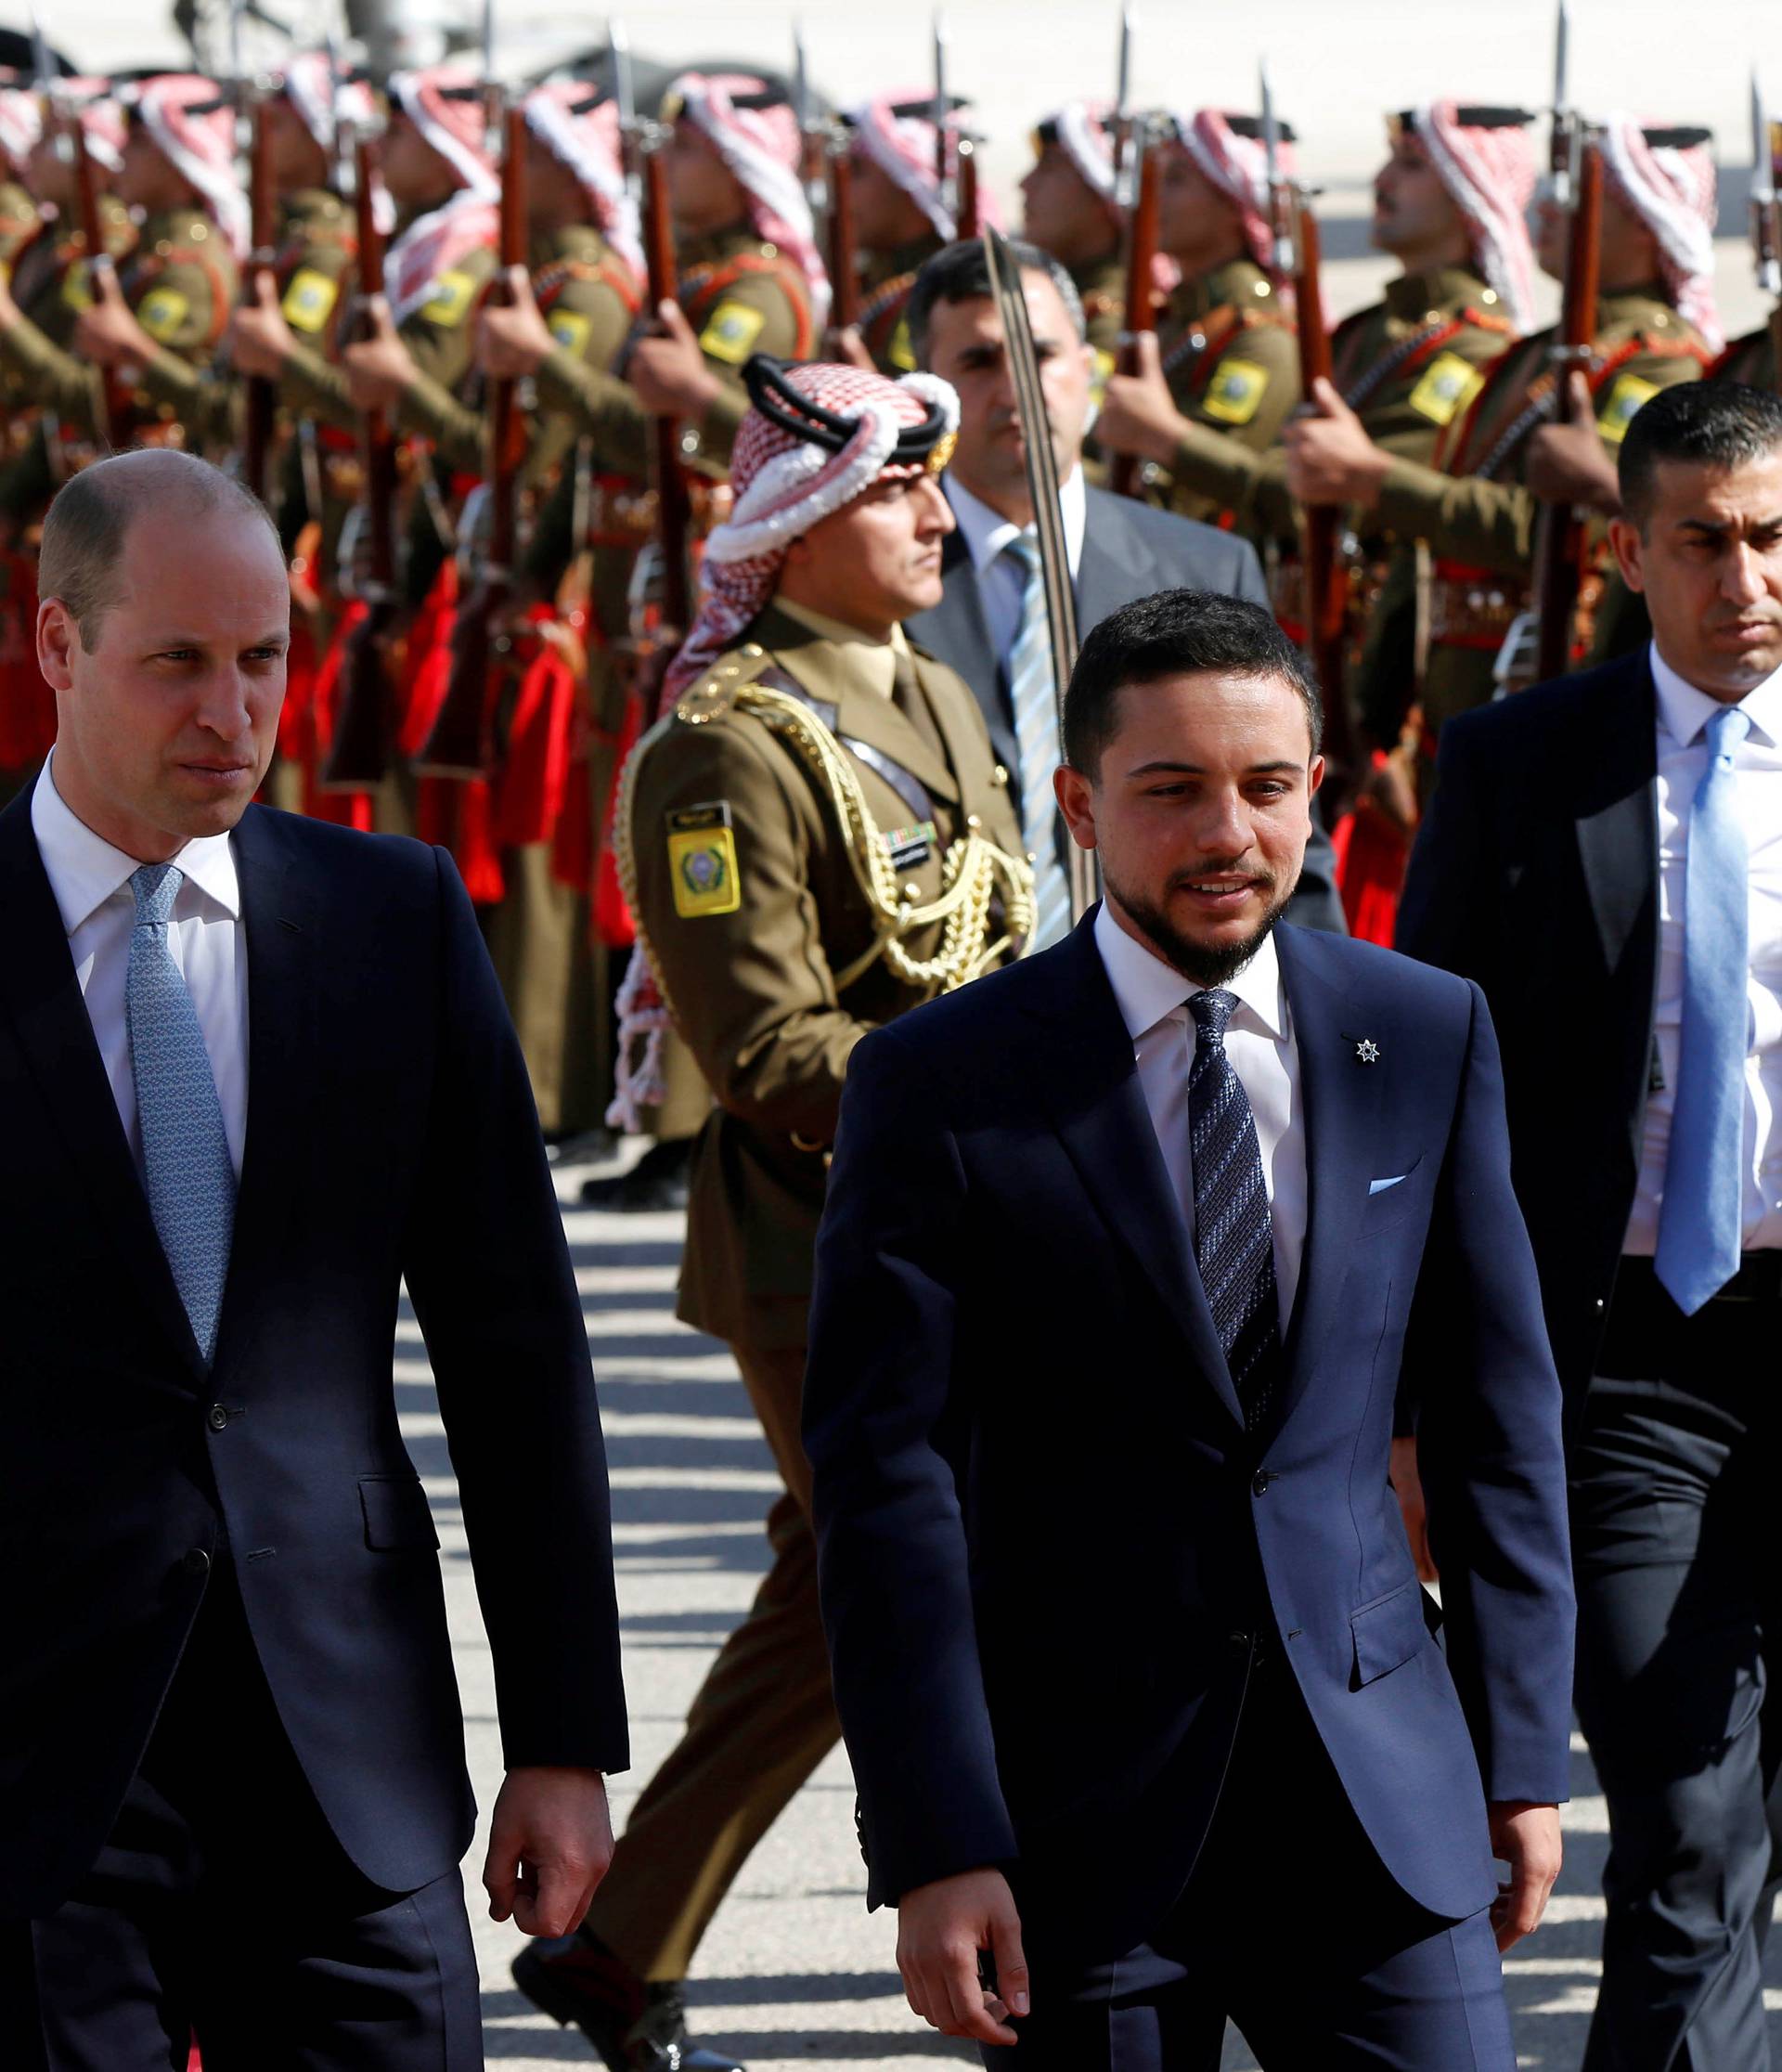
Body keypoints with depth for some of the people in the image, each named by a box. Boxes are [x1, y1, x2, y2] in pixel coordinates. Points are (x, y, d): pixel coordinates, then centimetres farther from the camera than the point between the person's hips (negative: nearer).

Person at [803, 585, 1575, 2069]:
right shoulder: (940, 1085, -5)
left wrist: (1523, 1746, 7)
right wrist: (934, 1846, -14)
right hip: (1083, 1816, -2)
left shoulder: (1429, 1039, 6)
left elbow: (1497, 1412, 10)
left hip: (1380, 1782, 2)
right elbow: (885, 1479, -9)